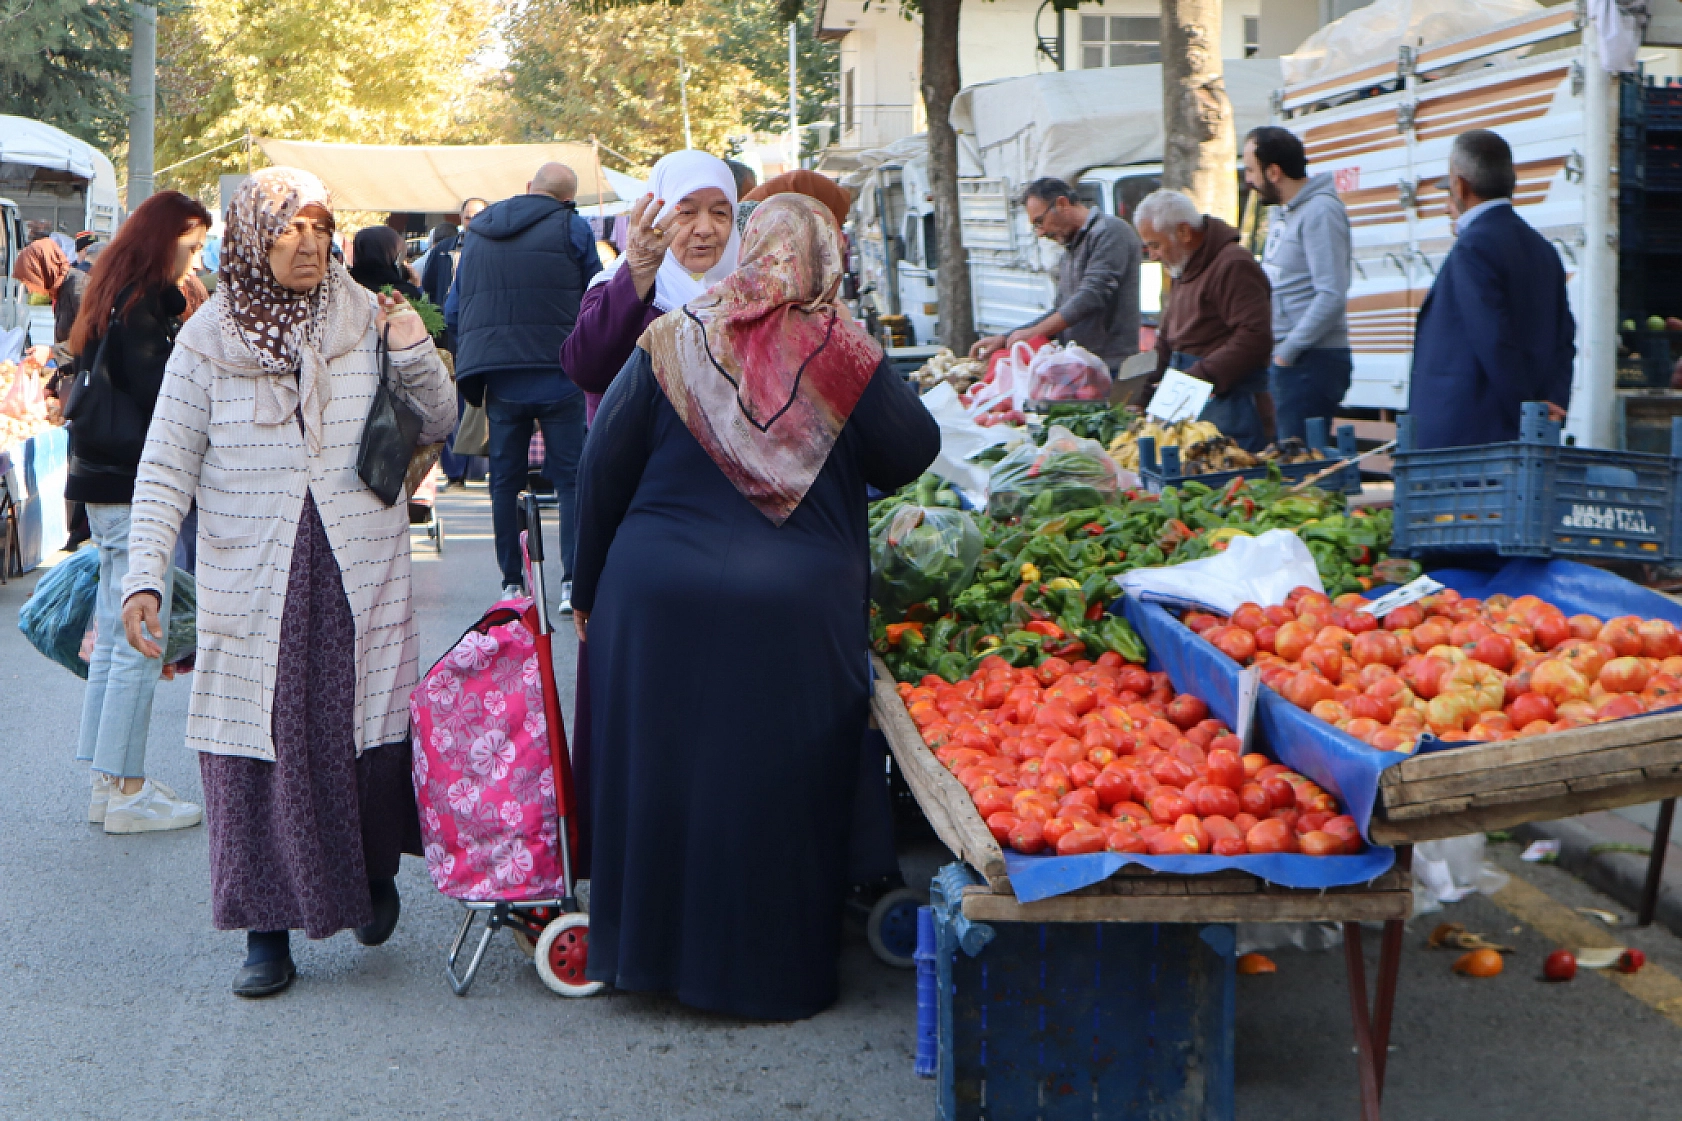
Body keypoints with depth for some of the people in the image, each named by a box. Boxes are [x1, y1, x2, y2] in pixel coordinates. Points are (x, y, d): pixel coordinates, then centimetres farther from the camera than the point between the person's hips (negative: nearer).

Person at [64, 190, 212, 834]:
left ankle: (110, 783, 20)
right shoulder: (142, 308, -16)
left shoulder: (112, 300, 14)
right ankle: (125, 793, -1)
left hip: (105, 489, 10)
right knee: (139, 645, -5)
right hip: (137, 491, -10)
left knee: (113, 641, 14)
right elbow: (161, 398, -21)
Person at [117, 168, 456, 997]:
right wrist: (143, 577, -8)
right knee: (257, 751, 0)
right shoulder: (207, 339, 0)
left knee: (372, 738, 0)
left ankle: (376, 873, 30)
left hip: (361, 580, 1)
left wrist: (416, 356, -8)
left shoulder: (365, 319, 4)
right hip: (251, 591, -1)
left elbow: (435, 427, 11)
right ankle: (269, 933, 12)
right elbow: (165, 470, 1)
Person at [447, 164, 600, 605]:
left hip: (498, 381, 4)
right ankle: (574, 582, -6)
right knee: (572, 478, 2)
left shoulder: (478, 234, 14)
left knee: (504, 482, 12)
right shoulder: (571, 228, 0)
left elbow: (452, 313, 17)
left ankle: (511, 583, 13)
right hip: (558, 374, -4)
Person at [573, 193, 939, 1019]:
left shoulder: (670, 343, -1)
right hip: (797, 608, -1)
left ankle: (653, 950, 25)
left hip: (658, 600, 1)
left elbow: (602, 471, 2)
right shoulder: (843, 355, -6)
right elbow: (913, 454, 5)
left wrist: (589, 590, 13)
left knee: (658, 773, 14)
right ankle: (773, 972, 19)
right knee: (777, 787, 9)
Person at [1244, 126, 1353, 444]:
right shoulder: (1281, 212, 17)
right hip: (1282, 359, 10)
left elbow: (1332, 296, -21)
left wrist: (1288, 351, -18)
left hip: (1312, 361, -10)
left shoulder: (1320, 211, -13)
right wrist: (1276, 352, 14)